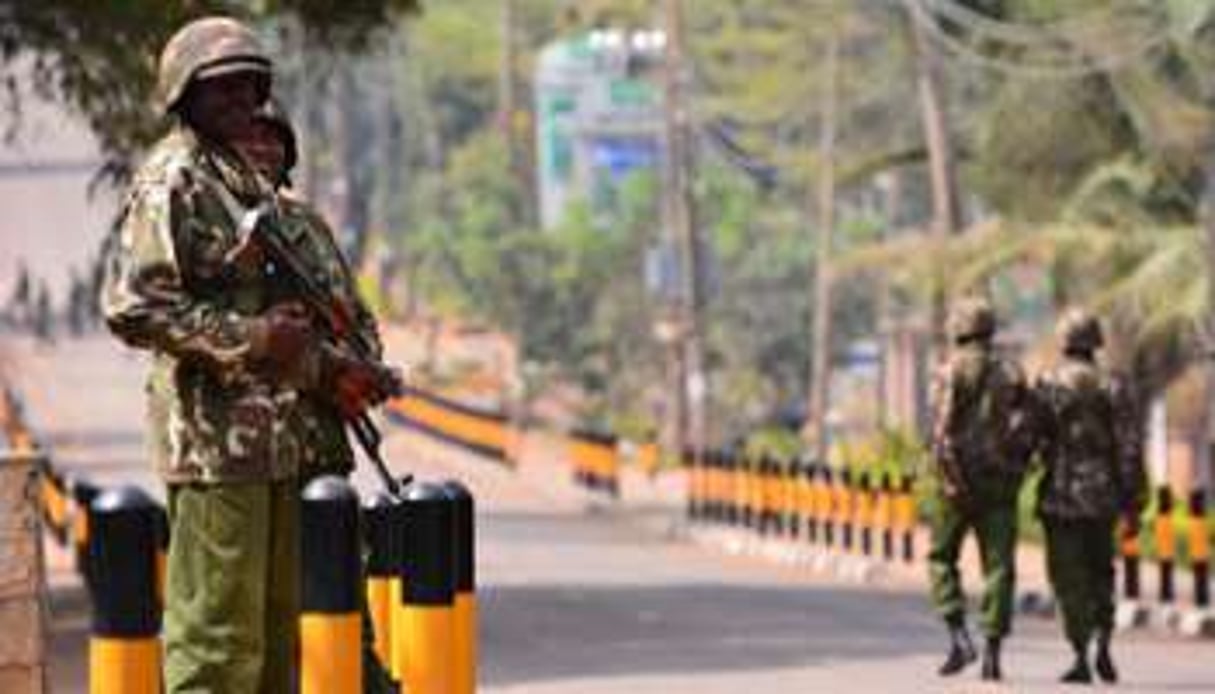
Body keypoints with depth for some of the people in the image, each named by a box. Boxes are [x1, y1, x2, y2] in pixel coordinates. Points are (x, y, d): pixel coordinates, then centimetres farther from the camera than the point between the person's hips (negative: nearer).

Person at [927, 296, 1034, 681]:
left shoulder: (950, 372, -4)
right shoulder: (1012, 374, 8)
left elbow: (943, 431, -15)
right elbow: (1026, 431, 3)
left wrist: (950, 479, -14)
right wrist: (1014, 471, 12)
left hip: (959, 480, -3)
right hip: (1001, 482, 3)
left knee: (942, 558, 12)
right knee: (998, 566, 4)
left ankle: (959, 637, -4)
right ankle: (992, 652, -4)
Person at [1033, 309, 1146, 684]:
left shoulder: (1046, 386, -4)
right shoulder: (1114, 386, 0)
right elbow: (1130, 448, -3)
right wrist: (1133, 505, 1)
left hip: (1061, 496, -2)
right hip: (1103, 496, 2)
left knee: (1070, 580, 3)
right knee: (1100, 572, 18)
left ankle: (1081, 658, -3)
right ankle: (1102, 645, 2)